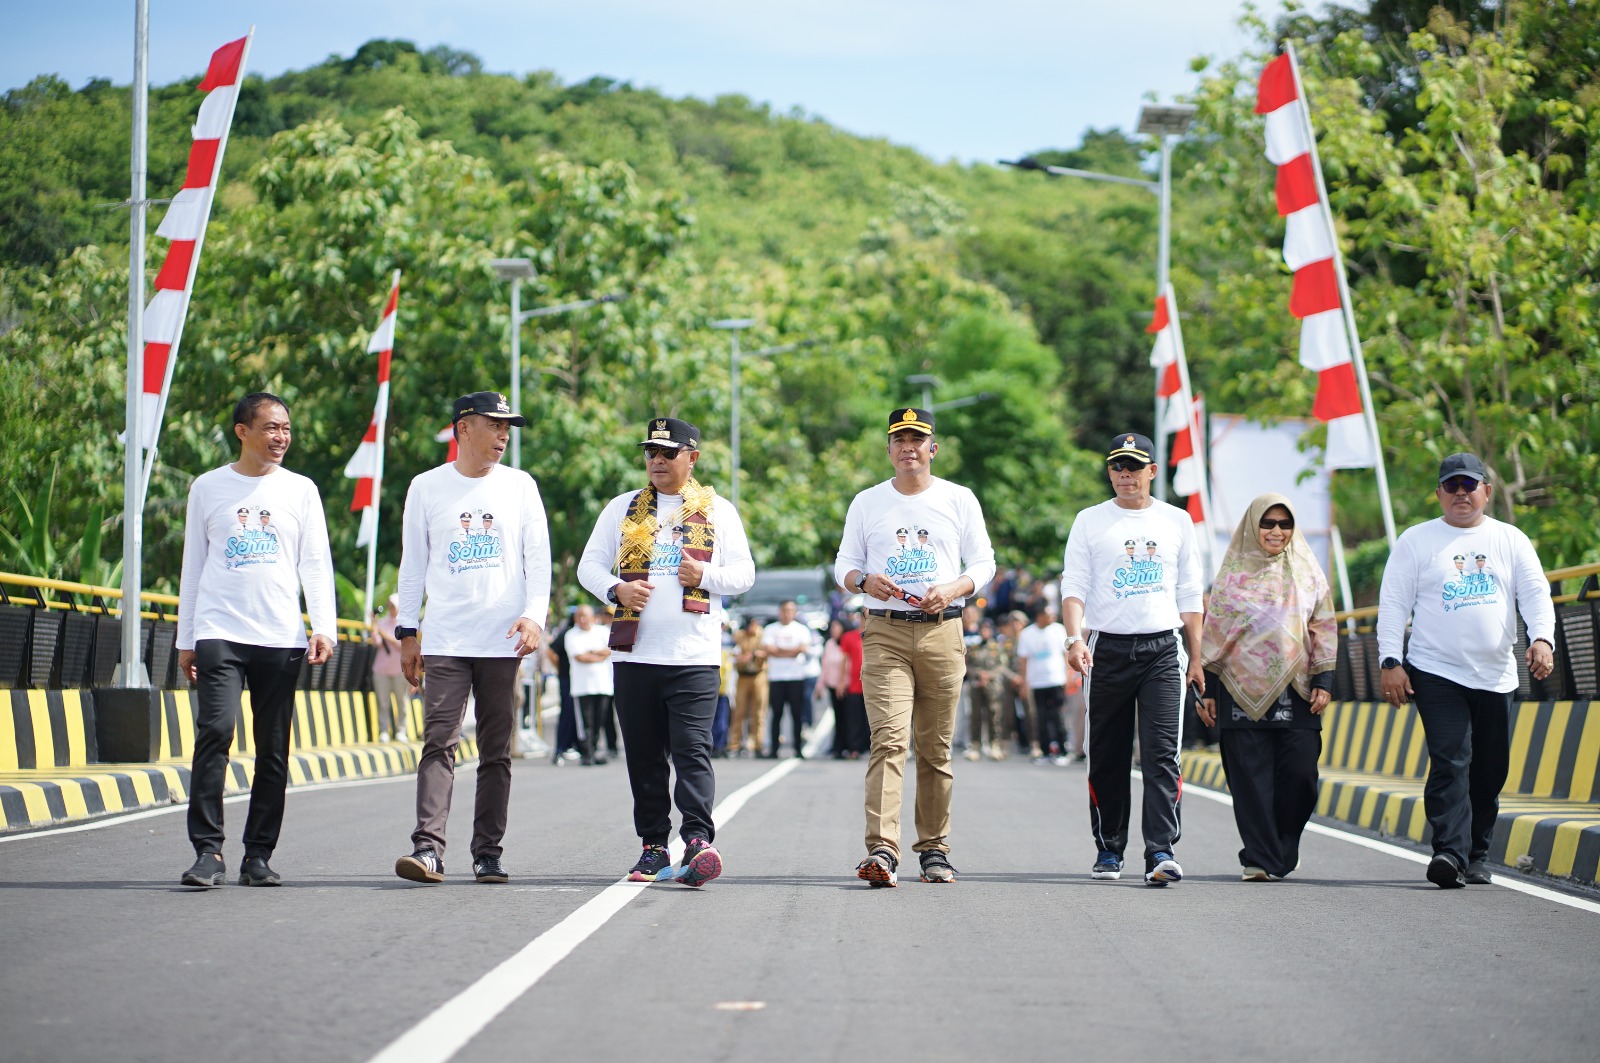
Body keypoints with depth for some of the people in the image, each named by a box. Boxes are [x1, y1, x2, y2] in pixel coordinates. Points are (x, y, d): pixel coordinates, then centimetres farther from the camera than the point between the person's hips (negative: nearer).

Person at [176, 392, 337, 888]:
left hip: (281, 638, 1)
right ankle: (208, 851, -14)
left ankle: (258, 856, 8)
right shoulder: (208, 488, 11)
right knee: (214, 731, -16)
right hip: (219, 633, -1)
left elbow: (316, 564, 8)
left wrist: (323, 627, -6)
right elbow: (193, 566, 14)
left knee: (273, 749, 1)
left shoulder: (300, 490, 11)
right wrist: (185, 640, 11)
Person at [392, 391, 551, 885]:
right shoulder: (427, 487, 8)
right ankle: (428, 847, -17)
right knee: (439, 742, -11)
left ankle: (488, 852, 8)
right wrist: (408, 631, 6)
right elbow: (413, 563, 11)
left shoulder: (520, 485, 9)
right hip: (445, 640, -1)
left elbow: (537, 558, 6)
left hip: (502, 640, 1)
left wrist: (535, 615, -9)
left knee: (496, 750, 4)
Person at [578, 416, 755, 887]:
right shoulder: (622, 509, 14)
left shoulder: (718, 510, 10)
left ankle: (698, 841, -21)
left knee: (692, 750, -14)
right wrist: (616, 589, -10)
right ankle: (654, 848, 9)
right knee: (644, 756, 4)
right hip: (634, 652, 3)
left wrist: (706, 575, -14)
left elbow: (744, 574, 7)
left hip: (695, 654, -3)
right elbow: (589, 565, 11)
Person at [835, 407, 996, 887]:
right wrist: (864, 581, -10)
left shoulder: (960, 500, 9)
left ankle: (934, 847, 15)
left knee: (936, 747, 5)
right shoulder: (867, 502, 11)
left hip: (942, 633, 1)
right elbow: (844, 564, 13)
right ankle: (882, 850, -25)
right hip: (885, 632, -1)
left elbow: (983, 564, 9)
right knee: (888, 739, -15)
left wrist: (952, 589, -11)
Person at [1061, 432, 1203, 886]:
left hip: (1163, 648, 0)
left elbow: (1189, 595, 14)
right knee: (1108, 757, 5)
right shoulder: (1090, 522, 6)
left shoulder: (1176, 521, 11)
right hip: (1108, 648, 0)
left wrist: (1196, 657, 10)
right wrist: (1074, 639, -17)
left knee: (1161, 752, -11)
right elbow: (1074, 586, -1)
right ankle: (1109, 850, 16)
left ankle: (1161, 852, -17)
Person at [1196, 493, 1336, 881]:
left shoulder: (1307, 572, 11)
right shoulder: (1232, 574, 8)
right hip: (1243, 692, -1)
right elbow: (1213, 634, 9)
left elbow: (1324, 630, 10)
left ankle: (1284, 847, 17)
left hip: (1295, 695, 1)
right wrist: (1208, 691, 4)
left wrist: (1323, 681, 0)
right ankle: (1260, 859, 0)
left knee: (1299, 773, -5)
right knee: (1251, 778, -4)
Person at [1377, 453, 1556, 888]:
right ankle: (1450, 852, -23)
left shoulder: (1511, 541, 11)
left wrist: (1542, 639, -15)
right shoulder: (1416, 541, 4)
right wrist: (1391, 661, -7)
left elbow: (1536, 594, 4)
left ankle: (1478, 856, 18)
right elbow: (1393, 604, 2)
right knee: (1450, 762, -16)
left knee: (1490, 771, 7)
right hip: (1436, 673, -3)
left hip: (1496, 677, 3)